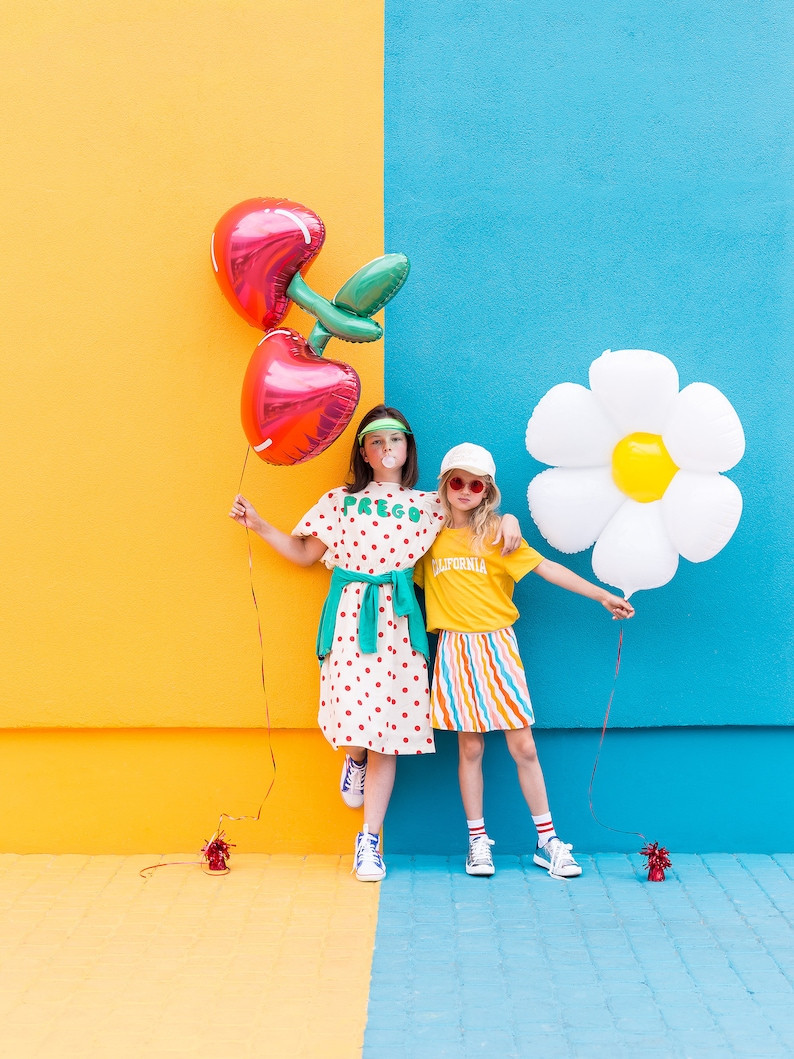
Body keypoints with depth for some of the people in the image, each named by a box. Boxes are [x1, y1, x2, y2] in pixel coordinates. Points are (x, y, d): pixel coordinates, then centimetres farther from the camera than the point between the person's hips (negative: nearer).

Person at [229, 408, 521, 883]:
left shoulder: (428, 505, 13)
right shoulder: (340, 501, 13)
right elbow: (304, 553, 15)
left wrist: (507, 520, -2)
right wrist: (260, 526, 9)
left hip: (398, 620, 1)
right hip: (349, 616, 0)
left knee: (390, 726, -1)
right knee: (352, 709, -15)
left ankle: (370, 839, 9)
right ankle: (355, 759, 26)